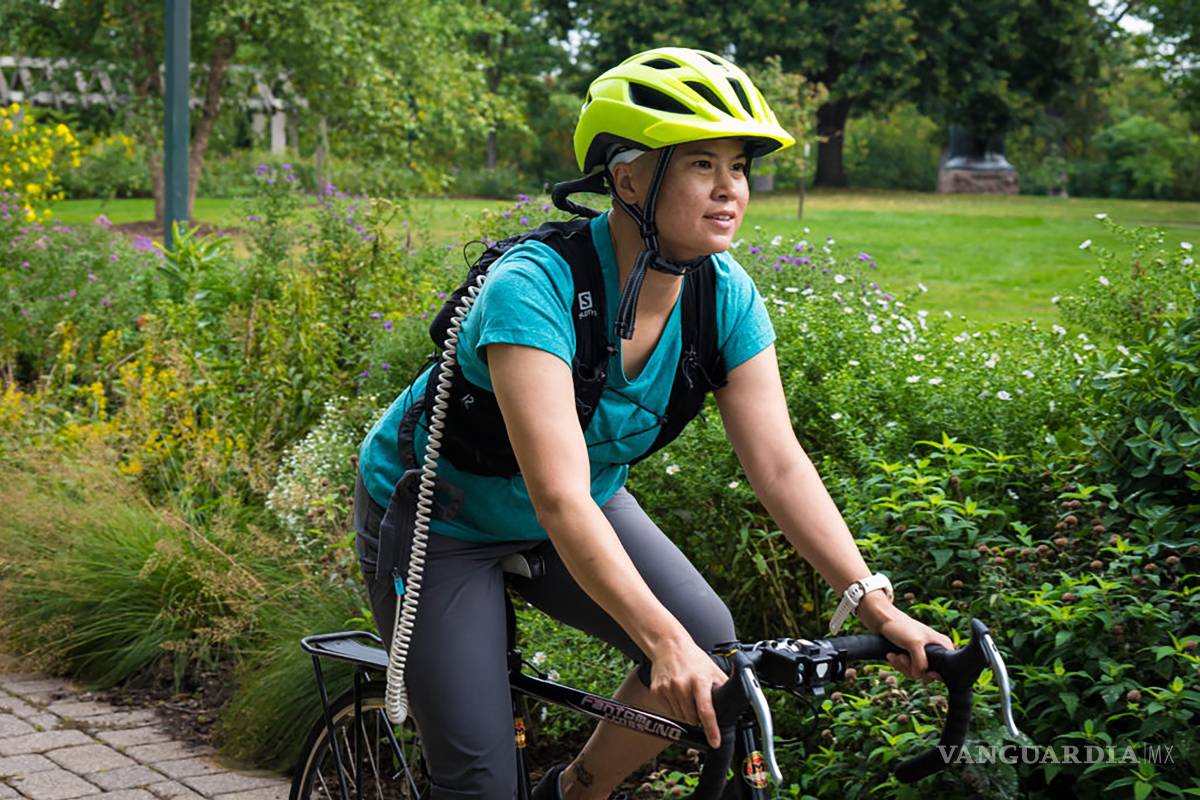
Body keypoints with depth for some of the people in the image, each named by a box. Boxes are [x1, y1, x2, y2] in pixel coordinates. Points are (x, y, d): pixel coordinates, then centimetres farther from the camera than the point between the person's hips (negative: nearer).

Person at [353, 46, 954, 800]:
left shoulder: (725, 297, -16)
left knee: (710, 641, -16)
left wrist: (876, 604, -28)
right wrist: (664, 643, -51)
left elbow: (780, 463, -17)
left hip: (584, 505, 6)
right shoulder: (535, 288, -35)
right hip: (437, 517, -5)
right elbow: (559, 499, -42)